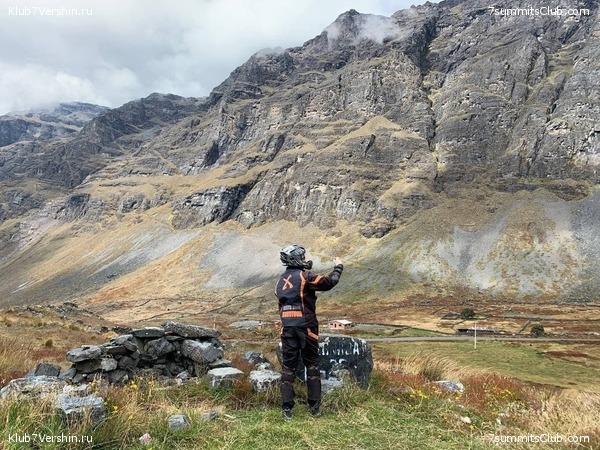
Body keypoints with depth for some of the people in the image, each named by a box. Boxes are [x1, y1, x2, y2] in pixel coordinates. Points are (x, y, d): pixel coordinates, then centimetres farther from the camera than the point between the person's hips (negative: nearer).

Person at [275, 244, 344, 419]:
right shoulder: (304, 276, -10)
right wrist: (338, 267, 6)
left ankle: (287, 408, 5)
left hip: (287, 327, 5)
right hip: (306, 326, -5)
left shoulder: (280, 281, 11)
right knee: (312, 365, 9)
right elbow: (329, 282, -10)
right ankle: (314, 406, 12)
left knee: (288, 366, 7)